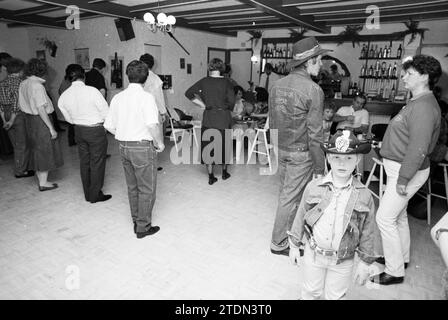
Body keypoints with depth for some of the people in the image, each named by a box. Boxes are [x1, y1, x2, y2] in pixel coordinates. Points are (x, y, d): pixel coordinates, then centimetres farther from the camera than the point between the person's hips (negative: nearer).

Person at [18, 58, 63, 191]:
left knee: (37, 149, 20)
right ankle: (43, 183, 11)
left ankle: (39, 175, 35)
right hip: (40, 120, -9)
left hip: (29, 119, 9)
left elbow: (22, 105, 11)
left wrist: (29, 120, 20)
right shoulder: (37, 85, -20)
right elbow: (41, 109, -23)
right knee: (45, 150, 2)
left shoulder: (23, 84, 6)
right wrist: (51, 128, -21)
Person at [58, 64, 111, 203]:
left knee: (84, 162, 16)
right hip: (96, 130, -5)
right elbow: (107, 113, -14)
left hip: (79, 130, 5)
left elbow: (69, 119, 9)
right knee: (97, 163, 7)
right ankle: (95, 195, 17)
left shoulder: (63, 96, -2)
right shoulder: (92, 91, -19)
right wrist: (106, 125, 5)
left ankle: (88, 194, 28)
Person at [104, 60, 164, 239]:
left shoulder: (117, 97, 5)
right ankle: (143, 227, 16)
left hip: (123, 147, 7)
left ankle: (136, 222, 32)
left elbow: (109, 126, 6)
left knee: (132, 187, 19)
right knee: (147, 189, 7)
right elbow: (152, 125, -26)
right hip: (143, 147, -6)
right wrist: (159, 143, -12)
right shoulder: (146, 97, -14)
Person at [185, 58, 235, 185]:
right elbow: (231, 102, -10)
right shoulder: (227, 82, -6)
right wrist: (226, 109, 10)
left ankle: (211, 176, 12)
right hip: (224, 117, -1)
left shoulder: (204, 81, -1)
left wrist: (203, 105, 2)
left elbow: (188, 93, -3)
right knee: (224, 144, 15)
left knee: (209, 145, 9)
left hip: (208, 117, 1)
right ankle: (224, 172, 28)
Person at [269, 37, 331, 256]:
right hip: (301, 153, -7)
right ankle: (279, 243, 21)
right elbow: (314, 133, -17)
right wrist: (319, 167, -9)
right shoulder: (313, 90, -17)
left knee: (286, 193, 20)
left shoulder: (277, 85, 4)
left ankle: (291, 232, 39)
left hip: (280, 149, 7)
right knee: (291, 198, 6)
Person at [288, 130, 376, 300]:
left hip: (343, 261, 0)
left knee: (335, 296, 18)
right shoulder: (313, 187, -12)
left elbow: (367, 231, -2)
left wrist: (365, 262, 2)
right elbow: (300, 216, -1)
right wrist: (295, 245, 5)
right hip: (313, 254, 1)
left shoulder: (364, 195, -12)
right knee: (311, 291, 20)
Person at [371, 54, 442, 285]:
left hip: (407, 170, -10)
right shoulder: (416, 102, 12)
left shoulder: (424, 107, -21)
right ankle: (401, 257, 38)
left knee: (385, 218, -5)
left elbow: (418, 148, -26)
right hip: (399, 167, 10)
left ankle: (395, 272, 8)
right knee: (398, 215, 21)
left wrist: (403, 179, -24)